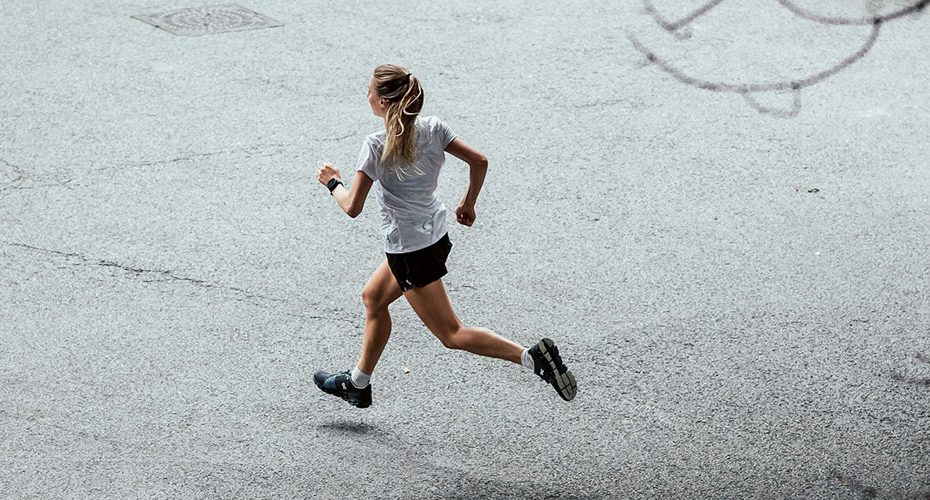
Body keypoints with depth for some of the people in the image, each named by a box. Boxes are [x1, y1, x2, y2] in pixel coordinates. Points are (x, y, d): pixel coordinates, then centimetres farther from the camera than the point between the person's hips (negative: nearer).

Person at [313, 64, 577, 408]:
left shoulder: (376, 146, -21)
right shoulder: (432, 128, -4)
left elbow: (352, 207, -20)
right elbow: (479, 162, -1)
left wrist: (332, 182, 0)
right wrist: (469, 203, 14)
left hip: (410, 250, -9)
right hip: (435, 235, 9)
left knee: (451, 334, -1)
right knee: (373, 297, 26)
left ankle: (532, 357, -15)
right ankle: (358, 383, 38)